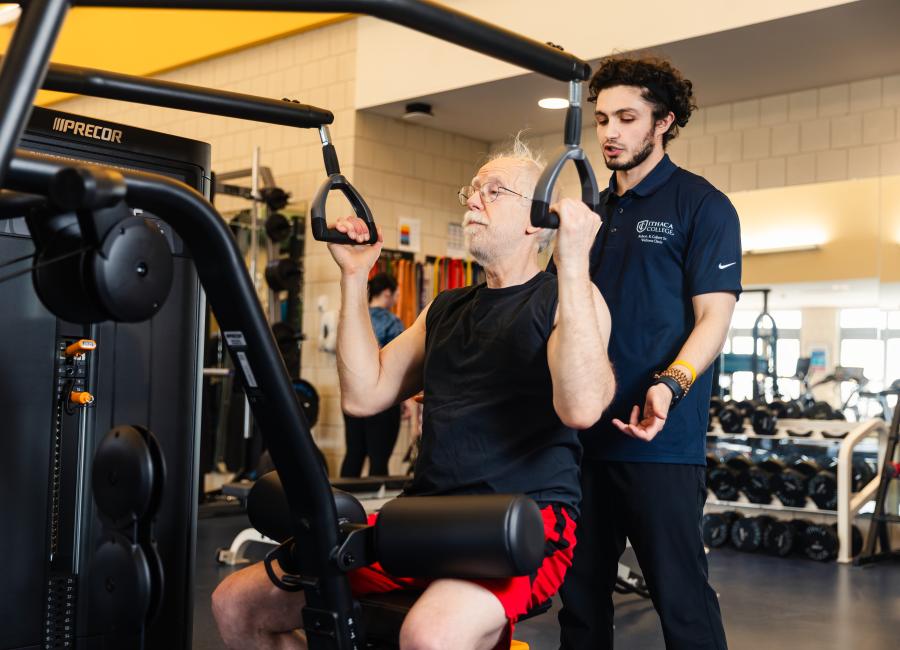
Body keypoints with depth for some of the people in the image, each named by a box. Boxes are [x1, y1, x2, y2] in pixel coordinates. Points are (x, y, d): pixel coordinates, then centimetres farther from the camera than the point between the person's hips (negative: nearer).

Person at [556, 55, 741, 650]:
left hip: (661, 439, -6)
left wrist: (669, 386, -26)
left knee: (682, 601, 0)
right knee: (580, 597, 13)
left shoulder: (702, 205, -1)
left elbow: (713, 317, -9)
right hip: (580, 433, 6)